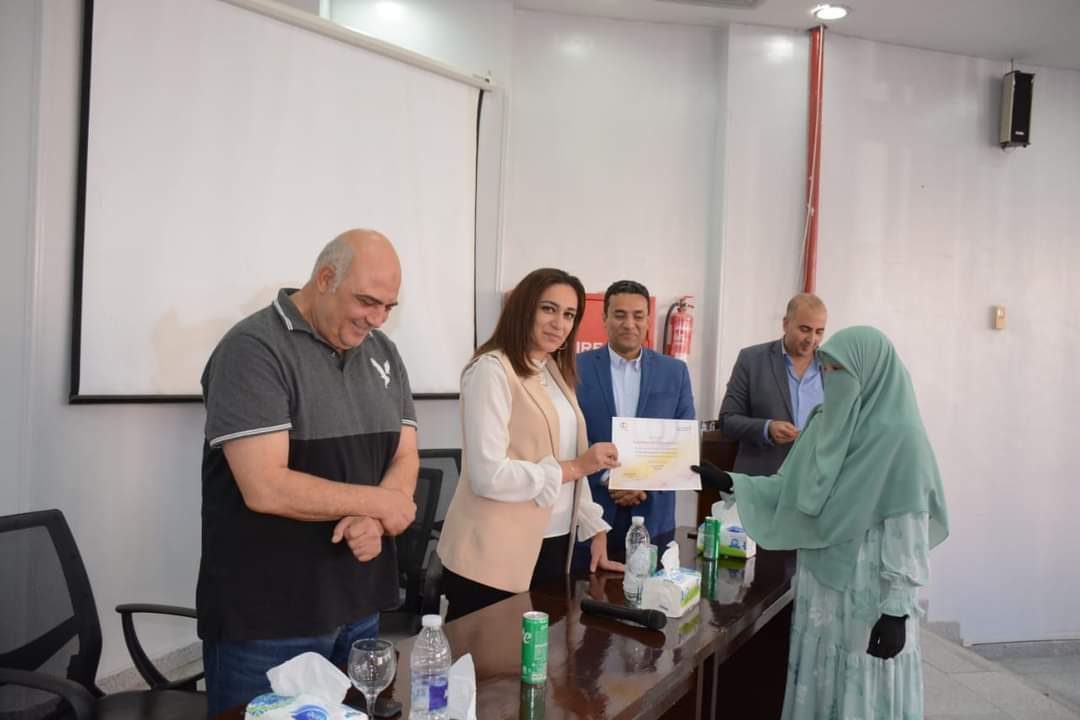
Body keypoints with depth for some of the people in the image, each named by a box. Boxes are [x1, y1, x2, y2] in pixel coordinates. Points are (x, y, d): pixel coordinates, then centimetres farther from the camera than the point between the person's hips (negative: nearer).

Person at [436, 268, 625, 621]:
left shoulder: (556, 372, 13)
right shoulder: (492, 370, -13)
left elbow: (571, 466, 12)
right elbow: (488, 475, -21)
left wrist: (595, 530, 6)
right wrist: (575, 467, -17)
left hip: (552, 546, 8)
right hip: (497, 556, -8)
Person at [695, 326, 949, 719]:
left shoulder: (900, 437, -15)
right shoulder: (825, 424, 5)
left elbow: (909, 533, -16)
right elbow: (789, 489, 8)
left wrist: (897, 610, -17)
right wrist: (727, 482, -2)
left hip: (868, 595, -6)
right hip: (820, 586, 6)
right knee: (818, 688, 16)